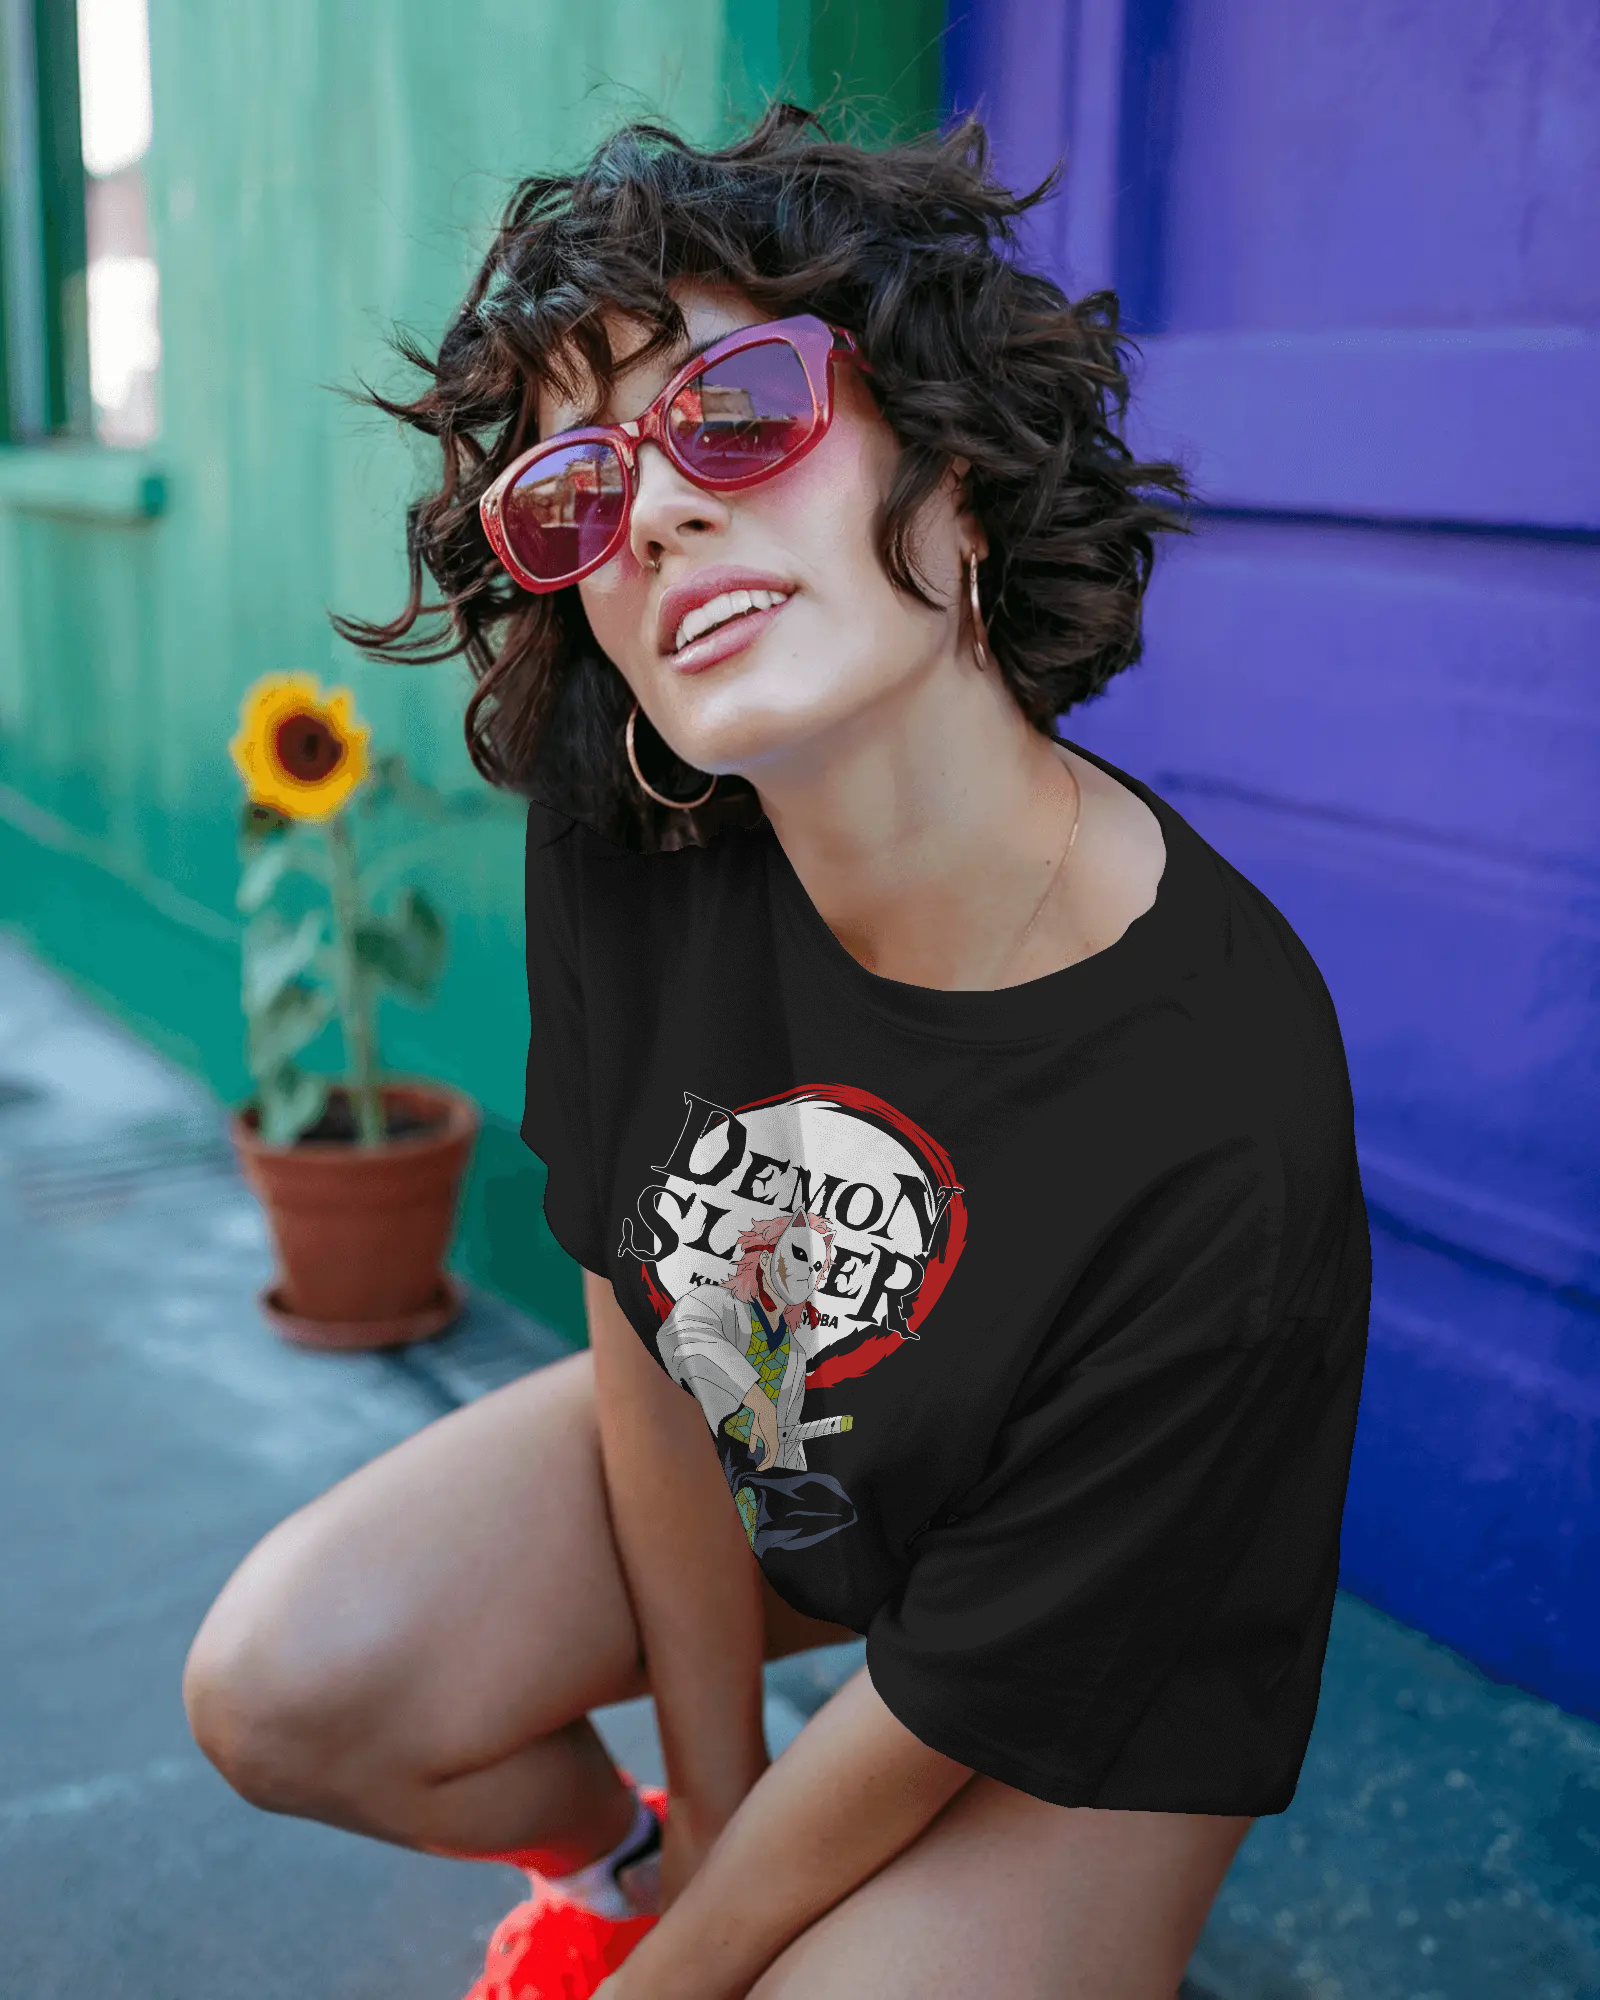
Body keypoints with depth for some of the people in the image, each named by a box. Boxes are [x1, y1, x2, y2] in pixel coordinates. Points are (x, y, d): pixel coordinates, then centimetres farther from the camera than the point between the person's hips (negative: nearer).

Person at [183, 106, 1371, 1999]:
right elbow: (637, 1323, -13)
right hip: (737, 1446, 4)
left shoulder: (1216, 1129, -38)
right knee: (282, 1691, -10)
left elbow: (963, 1693, -24)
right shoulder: (618, 844, -24)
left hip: (1089, 1646, -3)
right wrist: (709, 1805, -5)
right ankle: (608, 1848, 22)